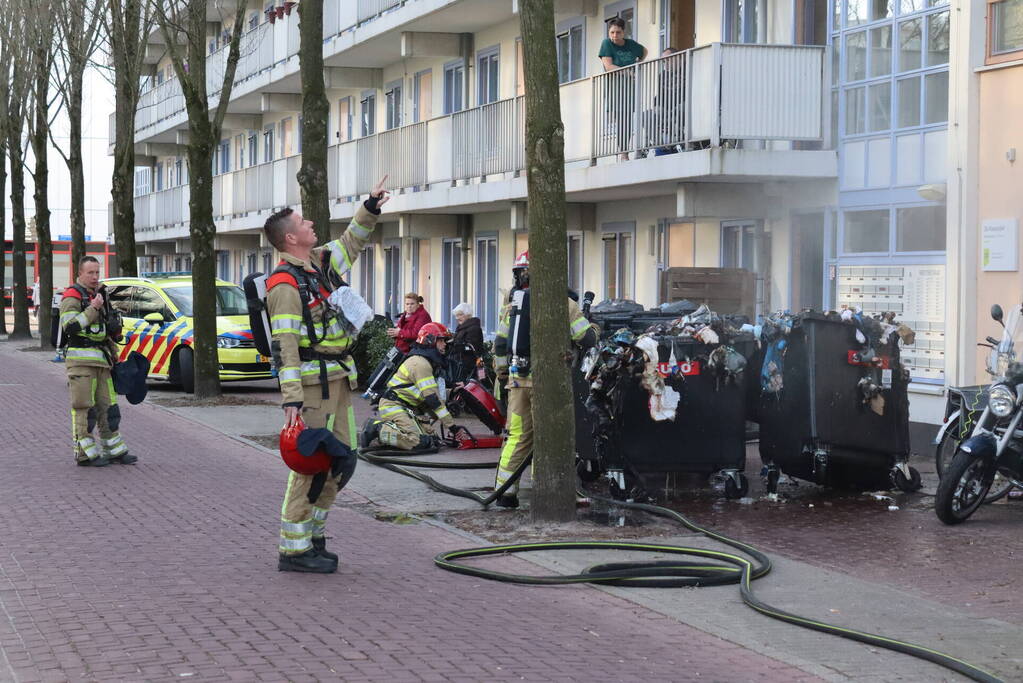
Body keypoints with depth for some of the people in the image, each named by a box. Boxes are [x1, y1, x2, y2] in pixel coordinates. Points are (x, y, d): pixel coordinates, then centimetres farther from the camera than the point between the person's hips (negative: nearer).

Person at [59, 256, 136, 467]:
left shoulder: (98, 295, 21)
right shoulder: (72, 296, -7)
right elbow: (69, 326, -20)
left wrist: (114, 330, 16)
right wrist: (92, 309, -20)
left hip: (100, 360, 8)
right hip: (81, 360, -8)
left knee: (107, 406, 10)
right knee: (84, 408, -7)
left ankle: (114, 450, 15)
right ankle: (85, 454, -3)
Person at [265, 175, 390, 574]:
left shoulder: (322, 262, 13)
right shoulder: (285, 283, -13)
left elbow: (351, 242, 36)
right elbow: (285, 345, -19)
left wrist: (370, 208, 28)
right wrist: (290, 399, -24)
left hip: (338, 381, 9)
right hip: (312, 383, -9)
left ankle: (312, 537, 23)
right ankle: (294, 550, -4)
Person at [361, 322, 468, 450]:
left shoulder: (429, 362, 18)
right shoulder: (420, 363, -16)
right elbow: (432, 399, -20)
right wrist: (451, 426, -18)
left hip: (407, 409, 11)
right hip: (394, 406, -11)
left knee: (430, 438, -2)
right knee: (417, 442, -27)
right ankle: (377, 429, -13)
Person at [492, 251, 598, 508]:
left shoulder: (514, 303, 11)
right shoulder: (563, 303, -4)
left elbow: (500, 344, 16)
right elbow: (588, 338, -4)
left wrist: (502, 374, 27)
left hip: (518, 379, 5)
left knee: (518, 435, 12)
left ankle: (504, 490, 11)